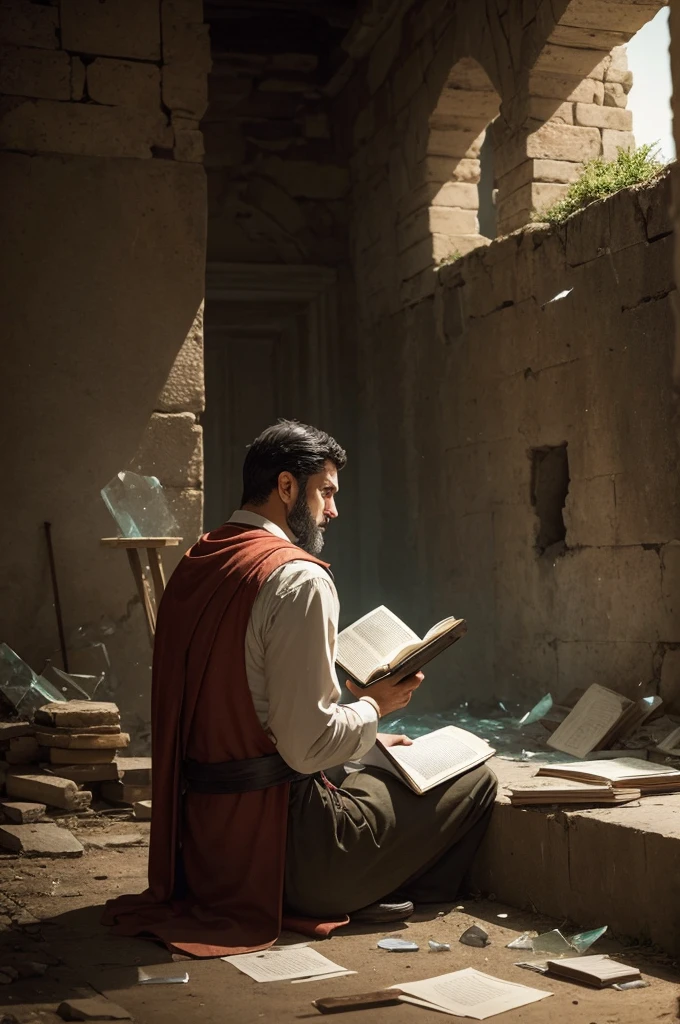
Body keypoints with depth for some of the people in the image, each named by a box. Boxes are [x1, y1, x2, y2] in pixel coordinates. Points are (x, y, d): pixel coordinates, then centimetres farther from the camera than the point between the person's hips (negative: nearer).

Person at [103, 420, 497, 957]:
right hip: (276, 841, -8)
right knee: (476, 781, 3)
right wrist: (374, 706, -2)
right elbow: (307, 745, -22)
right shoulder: (298, 578, -17)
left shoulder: (194, 566, 9)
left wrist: (367, 735, 18)